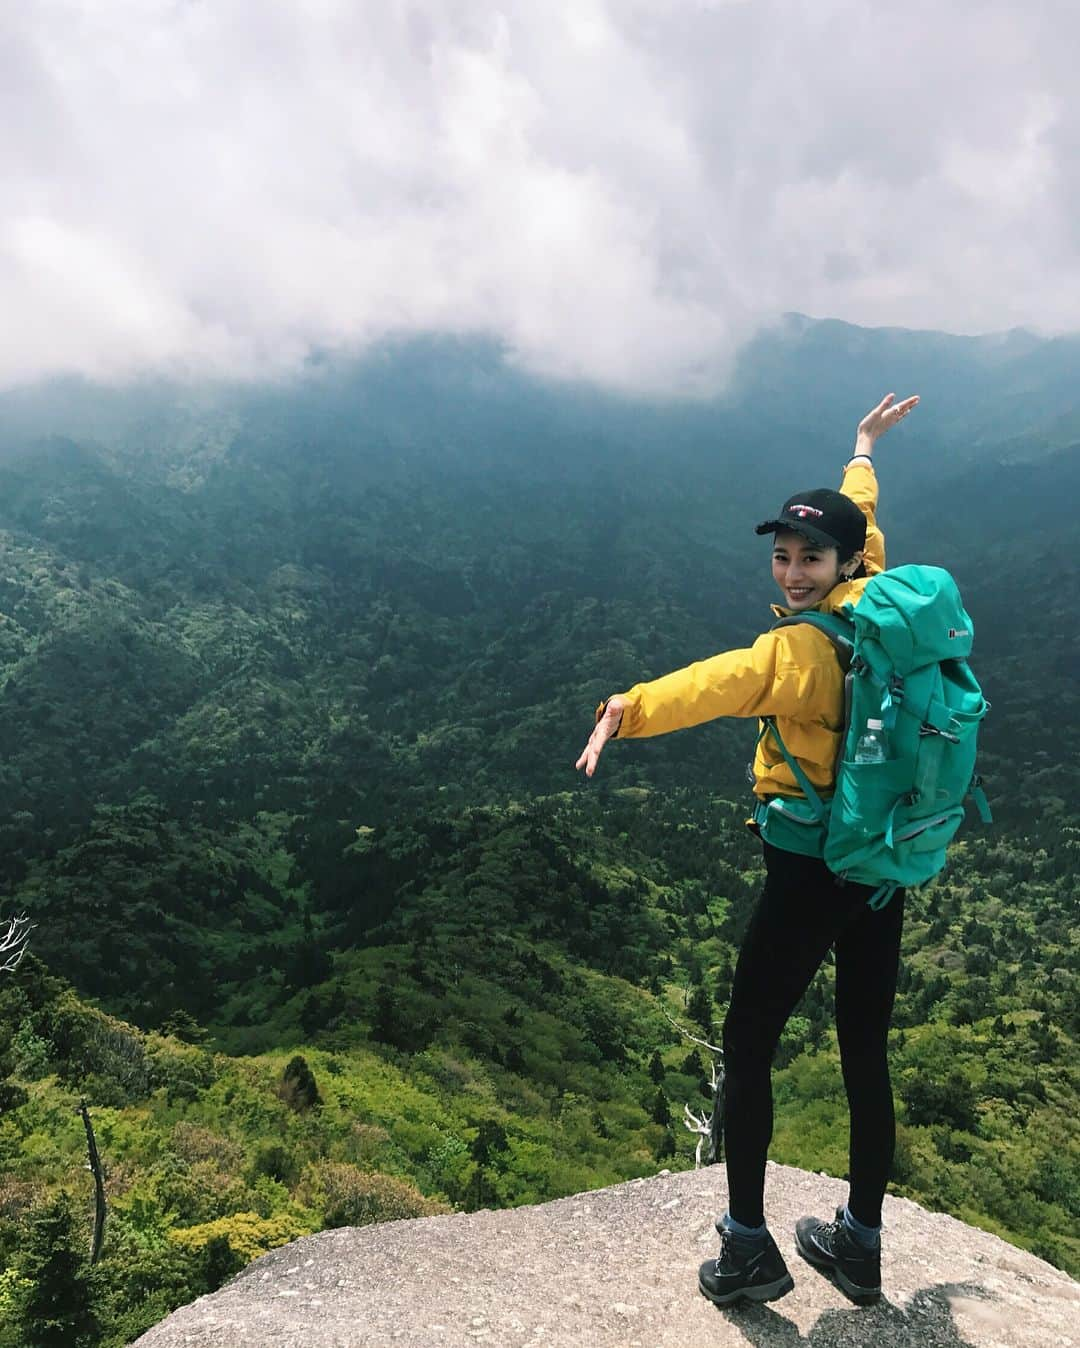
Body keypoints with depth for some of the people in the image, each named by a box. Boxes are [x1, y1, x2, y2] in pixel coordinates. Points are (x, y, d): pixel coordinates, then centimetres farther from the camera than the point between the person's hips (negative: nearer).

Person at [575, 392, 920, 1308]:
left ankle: (749, 1247, 17)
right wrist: (863, 451, 40)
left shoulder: (803, 647, -20)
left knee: (747, 1045, 7)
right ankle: (861, 1245, 32)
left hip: (811, 869, -7)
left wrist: (629, 709, -57)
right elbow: (862, 522, 22)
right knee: (866, 1053, 16)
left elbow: (724, 680, -41)